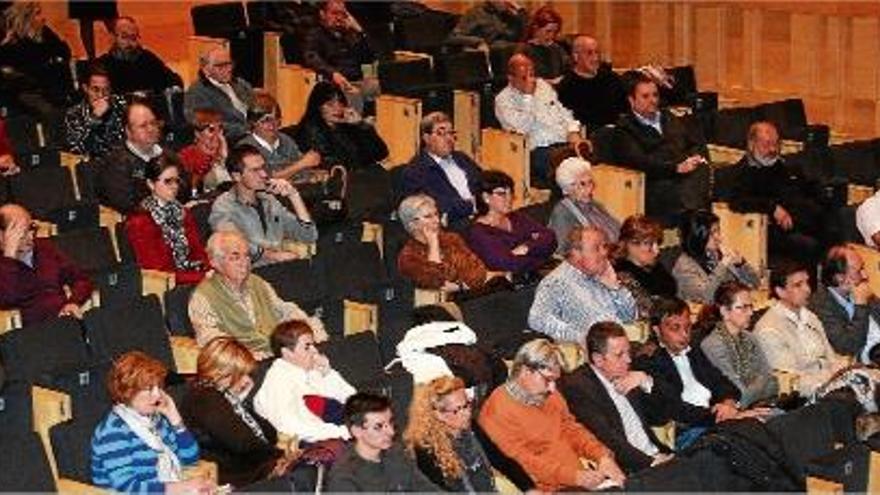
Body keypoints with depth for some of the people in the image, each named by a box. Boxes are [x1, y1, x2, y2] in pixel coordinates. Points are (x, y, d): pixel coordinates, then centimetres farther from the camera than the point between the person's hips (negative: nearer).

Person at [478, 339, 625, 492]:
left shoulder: (549, 396, 15)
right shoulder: (497, 411, -10)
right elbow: (522, 461, -15)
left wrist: (602, 456, 0)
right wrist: (574, 477, -22)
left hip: (583, 478, 8)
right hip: (550, 489, -8)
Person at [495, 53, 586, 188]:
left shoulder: (543, 86, 21)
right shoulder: (503, 100, 2)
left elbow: (563, 112, 22)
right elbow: (522, 128, -11)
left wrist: (574, 133, 3)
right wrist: (527, 96, -11)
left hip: (566, 143, 6)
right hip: (538, 150, -6)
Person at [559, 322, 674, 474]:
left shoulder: (625, 378, 16)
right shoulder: (576, 386, -8)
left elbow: (660, 418, 20)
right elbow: (608, 441, -16)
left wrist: (646, 383, 4)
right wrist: (650, 462, -23)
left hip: (657, 457, 8)